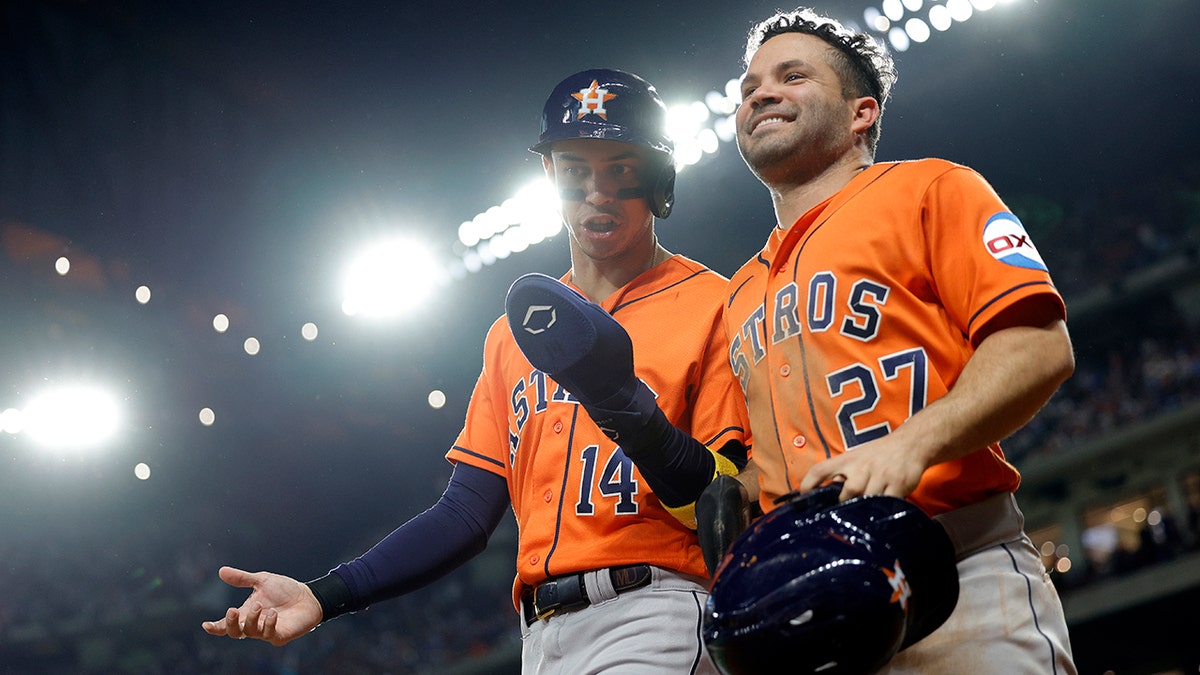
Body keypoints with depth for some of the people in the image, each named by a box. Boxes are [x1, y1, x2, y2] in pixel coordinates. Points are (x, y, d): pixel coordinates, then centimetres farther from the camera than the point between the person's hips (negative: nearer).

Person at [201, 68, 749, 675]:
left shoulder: (710, 306, 2)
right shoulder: (513, 334, 19)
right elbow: (467, 515, 15)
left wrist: (633, 416, -21)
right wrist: (327, 596, 4)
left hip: (655, 621, -4)